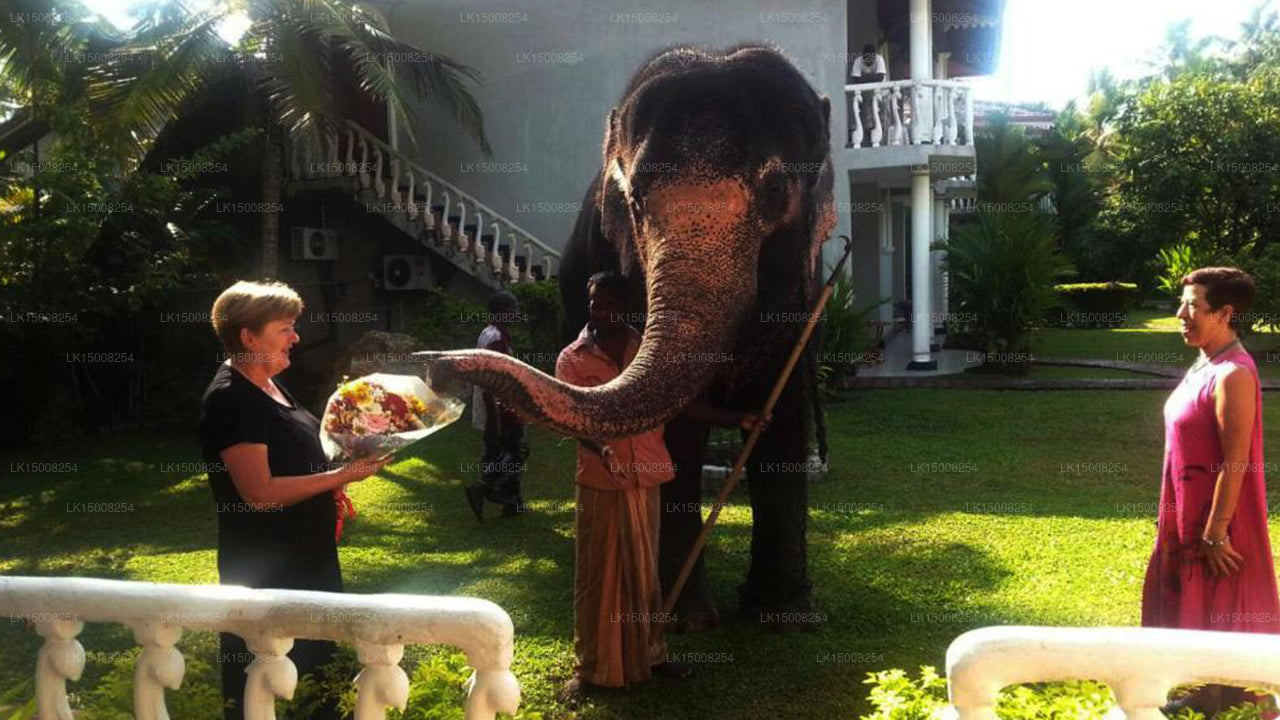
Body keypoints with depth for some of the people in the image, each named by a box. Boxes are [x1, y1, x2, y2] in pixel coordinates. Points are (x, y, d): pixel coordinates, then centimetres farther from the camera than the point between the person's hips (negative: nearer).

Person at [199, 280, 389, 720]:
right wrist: (340, 476, -23)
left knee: (317, 662, 20)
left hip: (305, 557, 10)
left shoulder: (269, 384, 10)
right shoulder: (230, 399, -20)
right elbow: (259, 491, -25)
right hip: (264, 569, -10)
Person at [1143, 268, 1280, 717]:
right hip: (1191, 512, 9)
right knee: (1194, 602, 18)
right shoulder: (1205, 366, 8)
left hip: (1218, 516, -9)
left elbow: (1235, 464, -23)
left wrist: (1215, 533, -21)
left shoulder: (1233, 375, -21)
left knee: (1220, 608, 3)